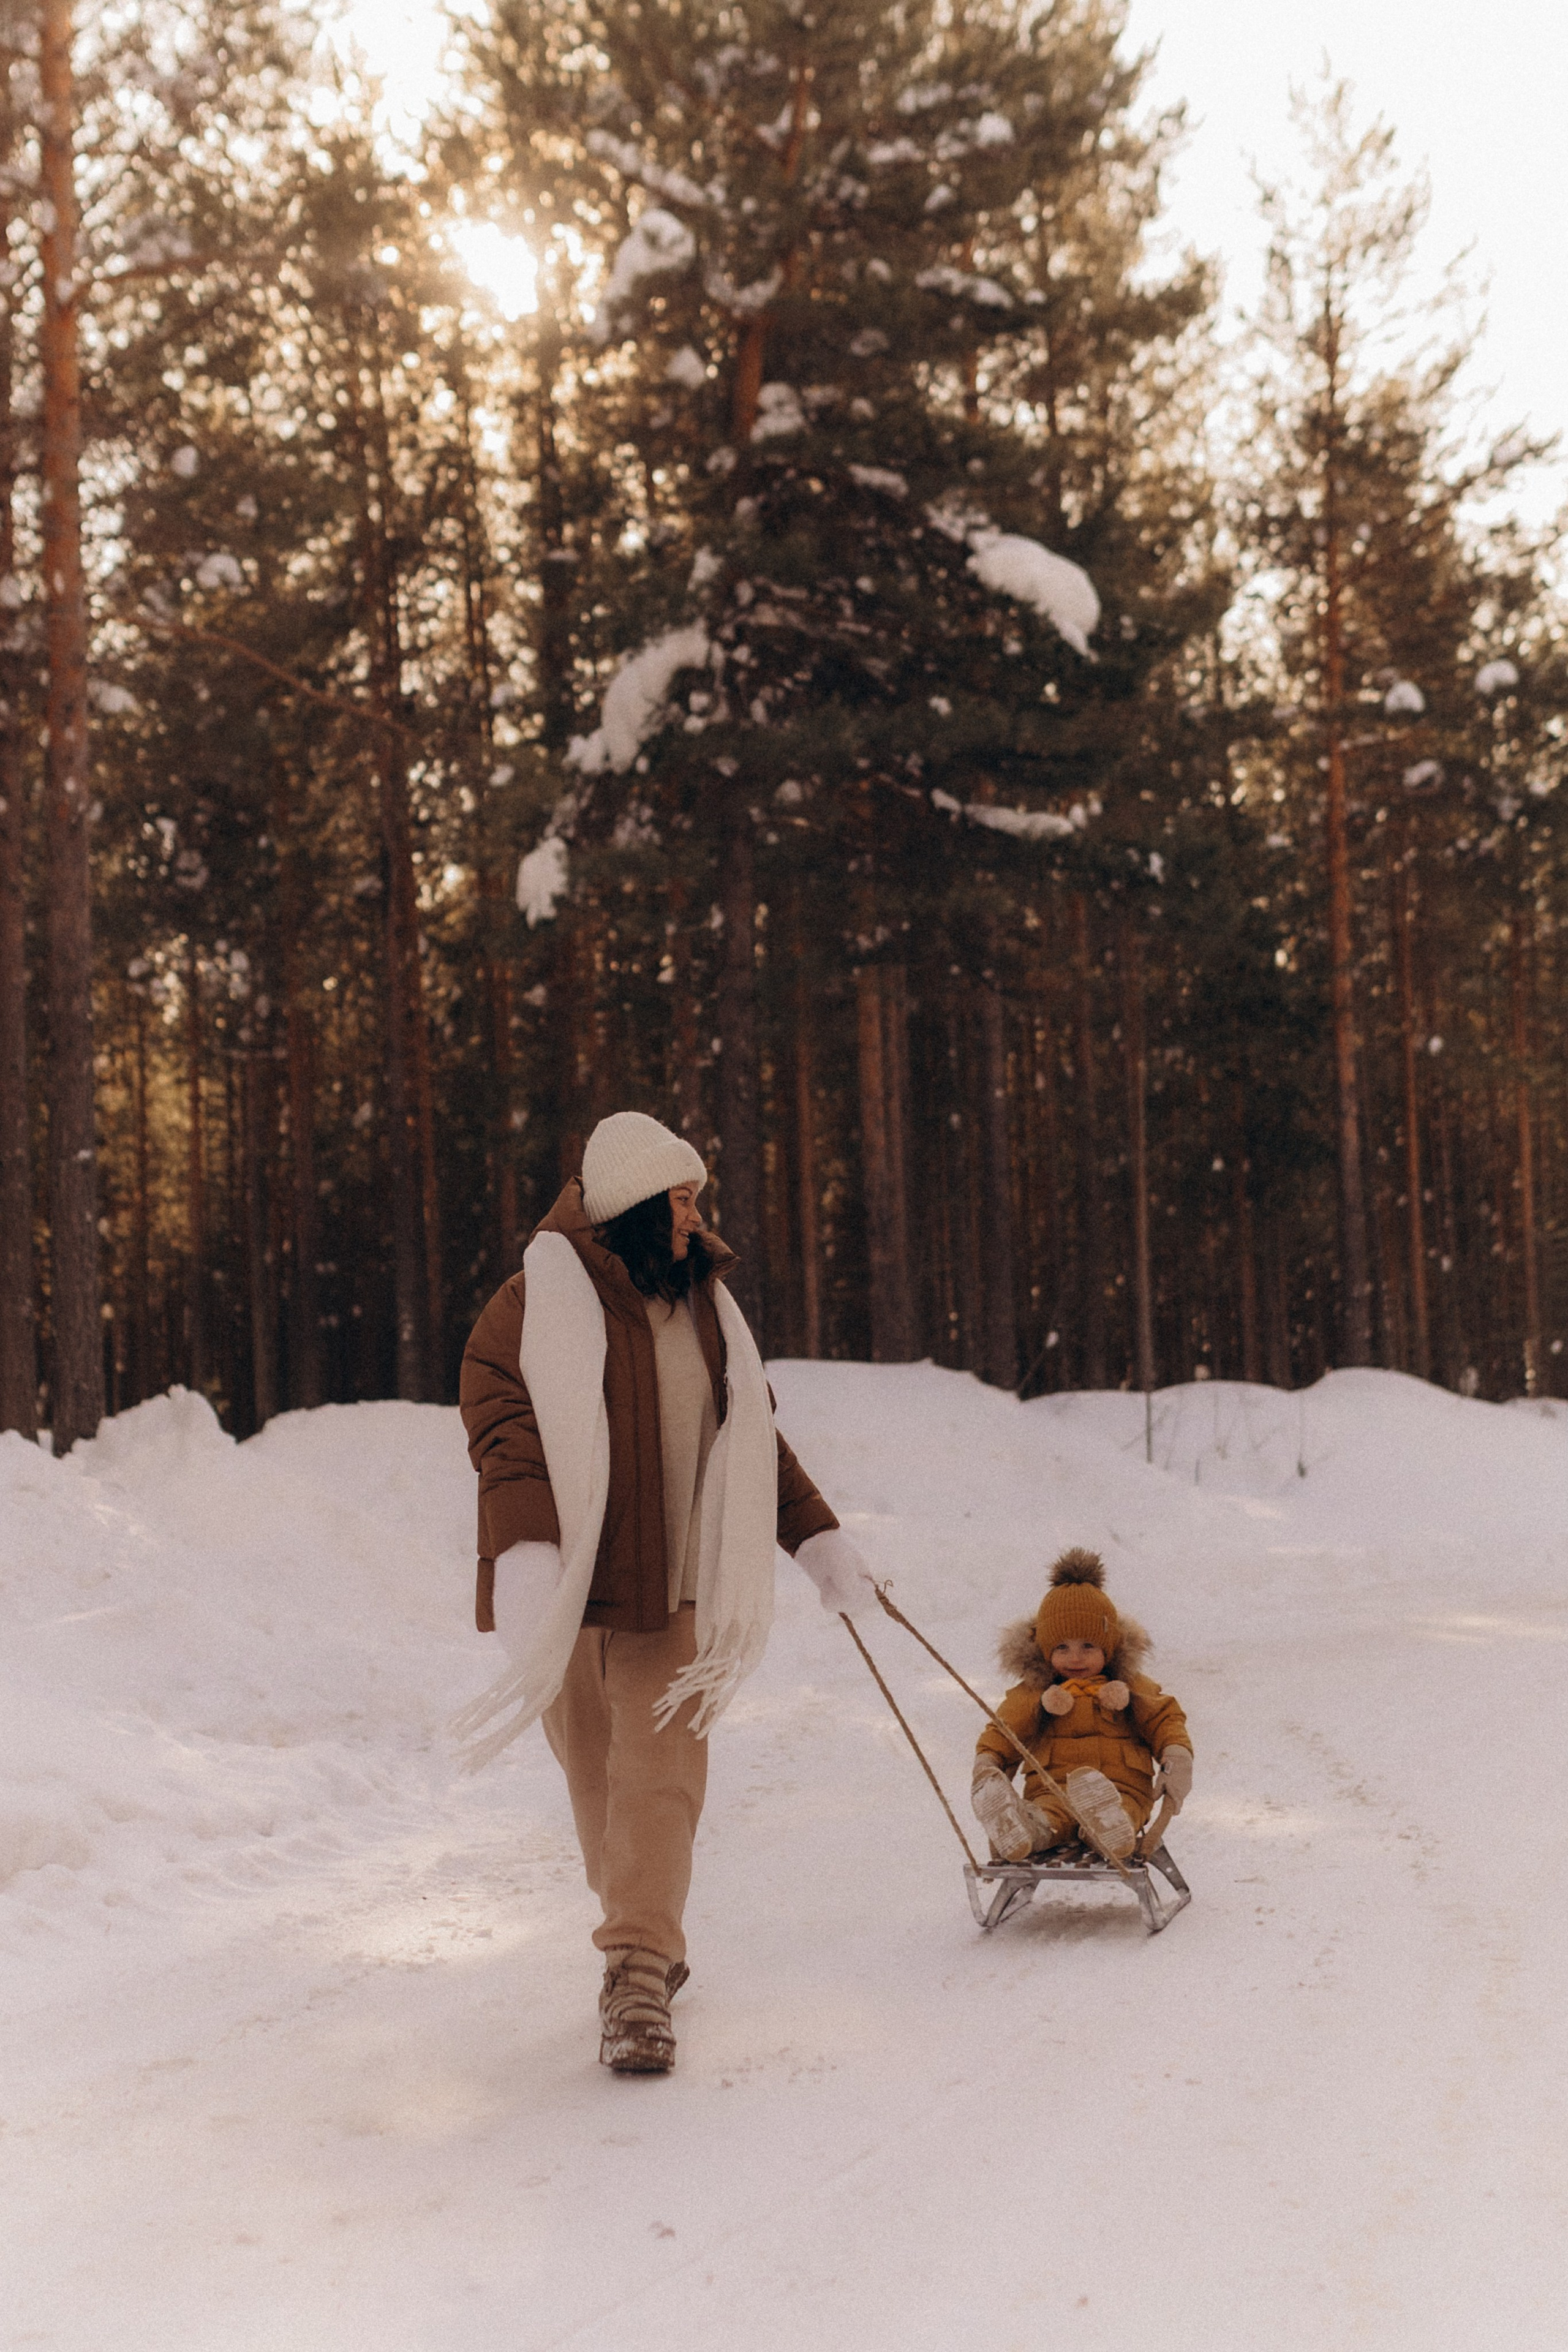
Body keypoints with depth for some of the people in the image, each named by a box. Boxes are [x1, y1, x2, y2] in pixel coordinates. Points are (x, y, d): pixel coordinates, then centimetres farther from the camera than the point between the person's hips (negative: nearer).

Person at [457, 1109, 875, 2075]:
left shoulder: (704, 1307, 11)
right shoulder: (537, 1307, -8)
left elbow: (755, 1434, 20)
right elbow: (505, 1430, -18)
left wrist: (818, 1536, 14)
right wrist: (525, 1555, -33)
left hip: (673, 1587, 3)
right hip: (570, 1583, -3)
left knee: (661, 1773, -8)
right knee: (595, 1769, 9)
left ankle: (639, 1975, -8)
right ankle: (648, 1940, 28)